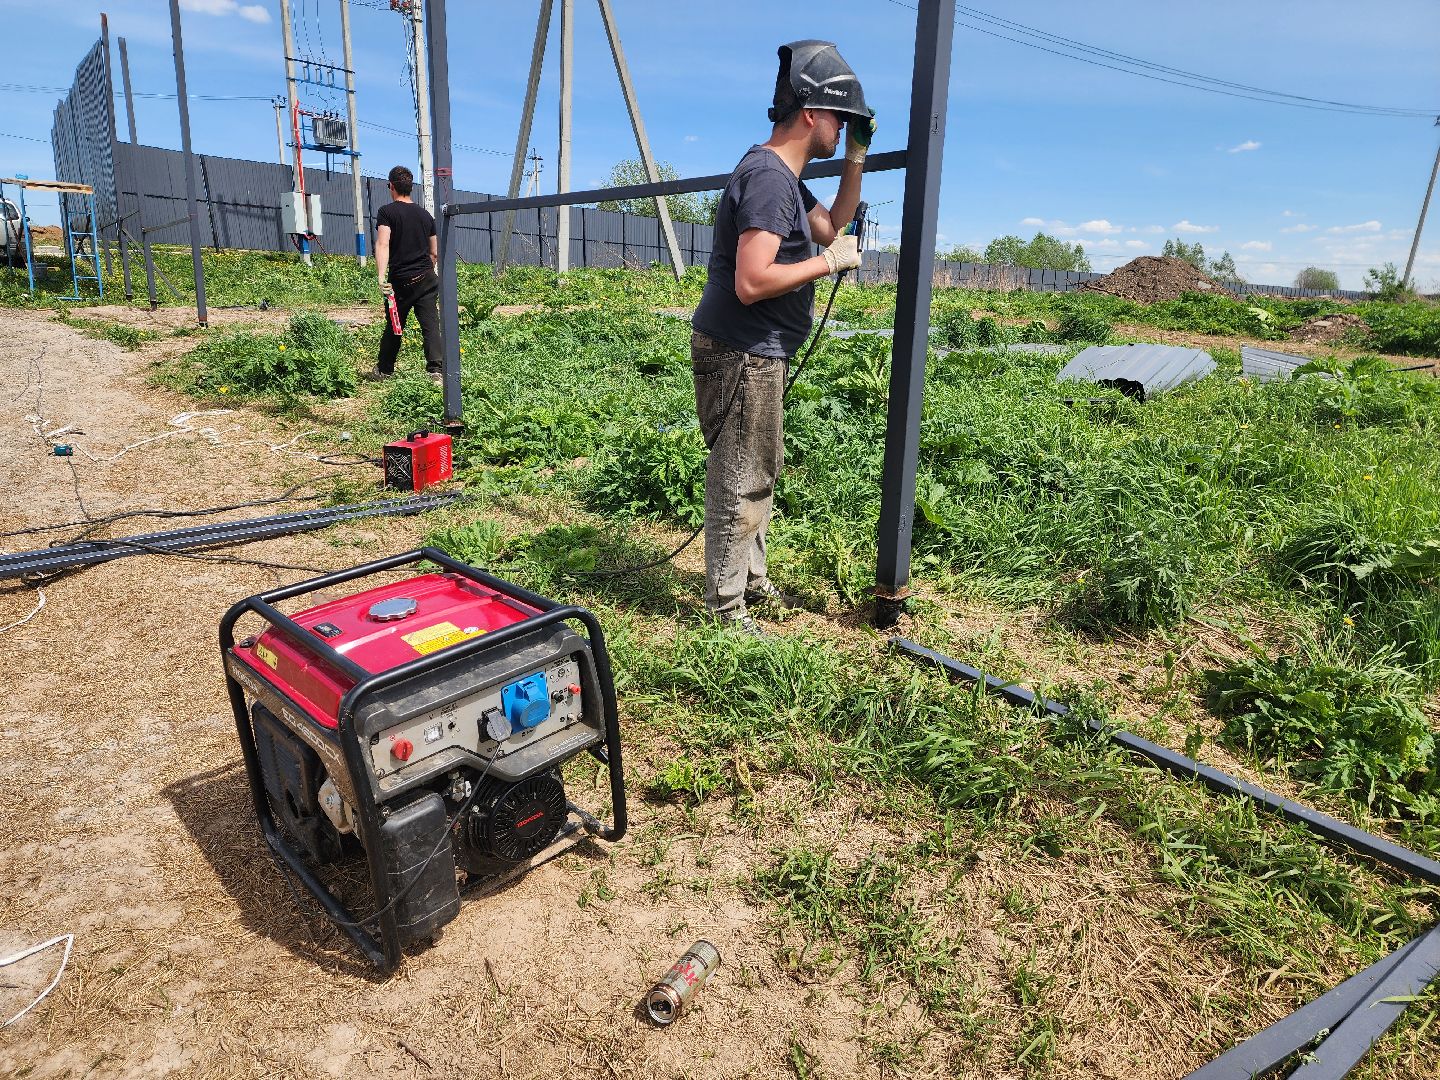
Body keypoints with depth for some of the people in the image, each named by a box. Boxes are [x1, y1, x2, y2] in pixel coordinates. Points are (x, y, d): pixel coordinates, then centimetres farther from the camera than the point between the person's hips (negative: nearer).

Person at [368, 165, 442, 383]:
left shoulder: (387, 212, -3)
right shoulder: (425, 214, 12)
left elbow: (382, 244, -18)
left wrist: (382, 277, -24)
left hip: (401, 281, -3)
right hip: (427, 278, 3)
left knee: (393, 327, 10)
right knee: (430, 325, -3)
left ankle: (383, 371, 24)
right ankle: (436, 369, -16)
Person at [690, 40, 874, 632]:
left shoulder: (785, 177, 15)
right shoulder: (768, 176, -18)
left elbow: (831, 227, 26)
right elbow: (751, 283, -28)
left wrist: (856, 159, 16)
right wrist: (828, 261, -17)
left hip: (757, 354, 11)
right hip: (740, 355, -11)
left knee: (761, 473, 19)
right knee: (740, 483, -4)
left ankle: (752, 580, 34)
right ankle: (724, 605, 8)